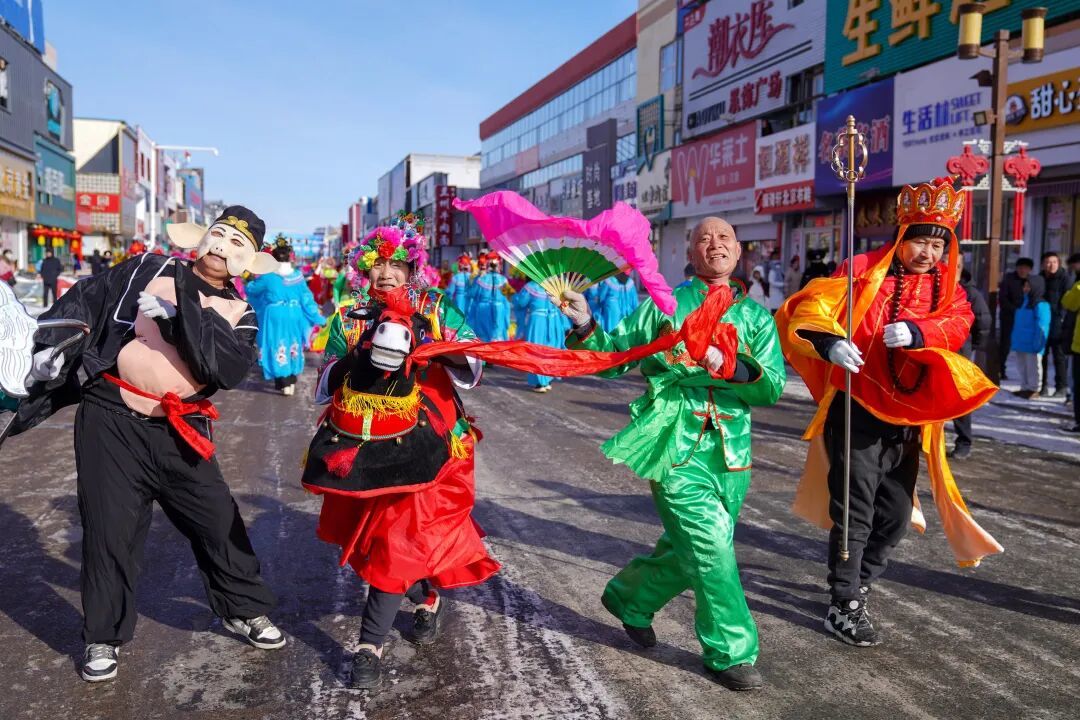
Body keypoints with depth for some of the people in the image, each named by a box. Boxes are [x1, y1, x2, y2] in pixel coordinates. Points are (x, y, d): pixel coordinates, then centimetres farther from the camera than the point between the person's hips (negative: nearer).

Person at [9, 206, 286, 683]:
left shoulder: (240, 313, 3)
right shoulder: (149, 270, 3)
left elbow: (229, 368, -16)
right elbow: (84, 300, 9)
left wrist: (183, 312, -21)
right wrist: (53, 345, 0)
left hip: (180, 433, 1)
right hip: (111, 421, -1)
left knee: (218, 521, 6)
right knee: (109, 528, 6)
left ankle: (245, 610, 27)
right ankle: (105, 636, 25)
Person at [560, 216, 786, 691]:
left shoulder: (755, 317, 9)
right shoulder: (663, 305, 3)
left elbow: (774, 386, -2)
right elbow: (612, 359, 3)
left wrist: (730, 367, -21)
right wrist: (585, 326, -16)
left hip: (730, 451, 4)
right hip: (675, 443, -4)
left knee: (688, 552, 15)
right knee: (713, 549, -10)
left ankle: (629, 598, 42)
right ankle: (730, 652, 11)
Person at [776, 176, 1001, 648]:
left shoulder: (945, 286, 11)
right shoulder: (864, 271, -5)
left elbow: (958, 325, -8)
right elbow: (809, 307, -15)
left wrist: (918, 332, -29)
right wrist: (830, 343, -36)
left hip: (909, 414, 6)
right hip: (857, 406, -5)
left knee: (895, 512, 12)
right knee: (855, 507, -4)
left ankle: (856, 584, 32)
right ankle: (844, 605, 7)